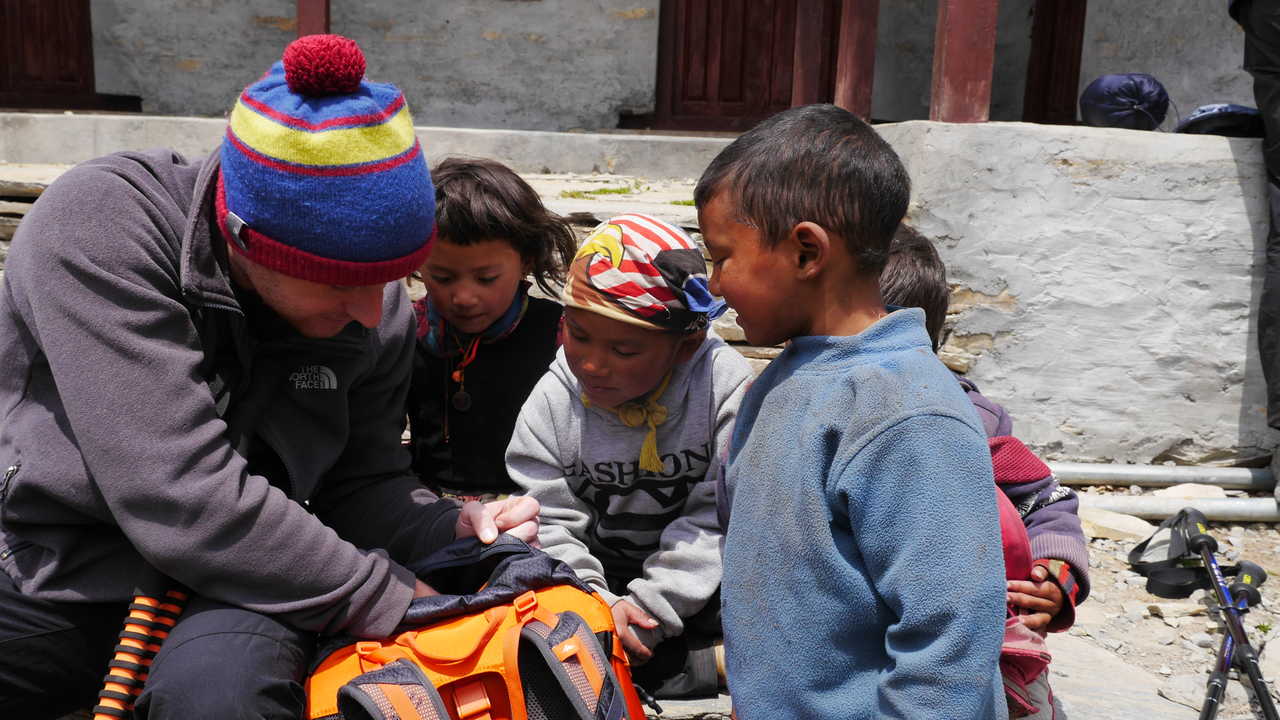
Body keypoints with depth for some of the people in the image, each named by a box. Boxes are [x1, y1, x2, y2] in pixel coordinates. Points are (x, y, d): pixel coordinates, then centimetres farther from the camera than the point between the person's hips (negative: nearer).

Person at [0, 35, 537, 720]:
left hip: (225, 590, 3)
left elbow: (363, 482, 5)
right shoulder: (95, 227, -22)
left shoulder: (375, 307, -6)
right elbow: (186, 501, -29)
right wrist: (388, 599, -23)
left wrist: (453, 530, -16)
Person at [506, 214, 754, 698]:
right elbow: (550, 525, -11)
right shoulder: (553, 402, -10)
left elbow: (718, 518, -18)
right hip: (597, 578, 2)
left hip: (691, 584, -2)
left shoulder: (725, 386, -18)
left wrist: (650, 608, -24)